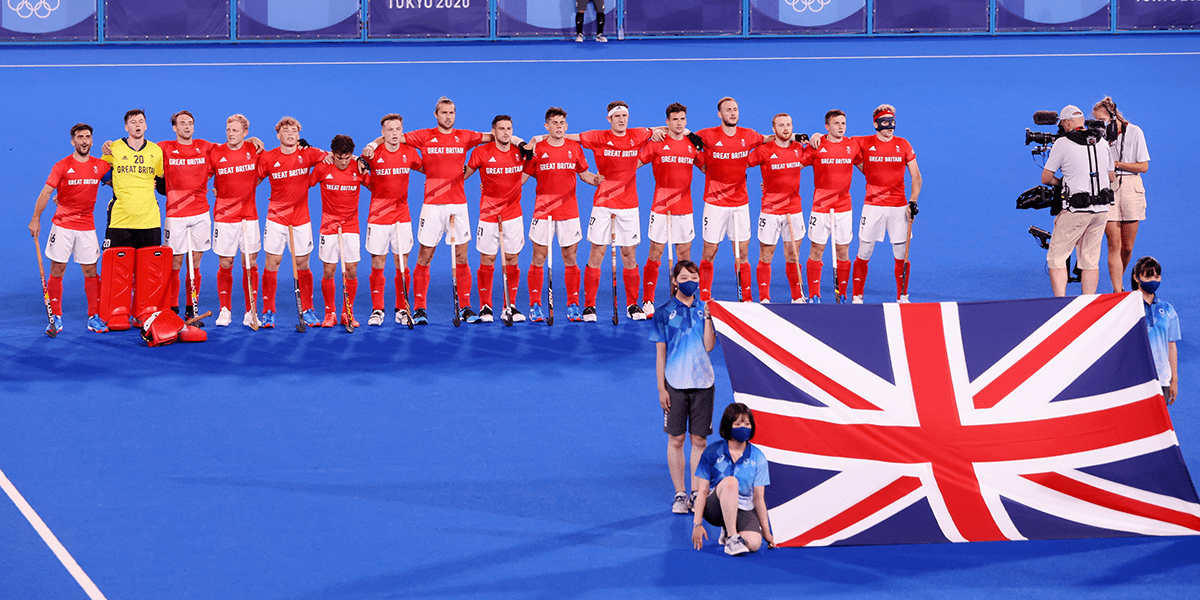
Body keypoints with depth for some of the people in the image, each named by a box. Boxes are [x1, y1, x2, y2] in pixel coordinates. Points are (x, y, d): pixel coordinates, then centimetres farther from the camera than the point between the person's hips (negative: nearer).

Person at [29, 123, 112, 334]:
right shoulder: (62, 166, -5)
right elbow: (46, 193, -5)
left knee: (91, 271, 2)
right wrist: (36, 219, -8)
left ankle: (94, 317, 11)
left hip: (87, 227, 2)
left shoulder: (100, 166, 4)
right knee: (57, 271, 0)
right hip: (63, 225, -2)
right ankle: (56, 318, 8)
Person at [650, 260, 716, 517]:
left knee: (699, 440, 3)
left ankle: (696, 493, 10)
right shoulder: (664, 312, 2)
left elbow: (709, 345, -2)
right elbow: (660, 352, 2)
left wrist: (708, 316, -10)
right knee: (676, 440, 0)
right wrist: (661, 388, -3)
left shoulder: (703, 309, 7)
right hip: (675, 384, -2)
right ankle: (680, 494, 8)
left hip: (703, 383, 2)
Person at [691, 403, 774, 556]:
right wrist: (697, 524, -12)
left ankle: (728, 531, 7)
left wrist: (766, 532, 1)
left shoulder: (757, 458, -1)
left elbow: (758, 498, 1)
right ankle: (732, 537, -30)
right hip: (715, 508, -2)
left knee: (754, 544, -29)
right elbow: (703, 491, -5)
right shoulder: (712, 452, -5)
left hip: (744, 509, 2)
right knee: (730, 481, -35)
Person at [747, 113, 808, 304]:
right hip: (770, 211, -3)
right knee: (766, 256, 0)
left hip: (794, 210, 3)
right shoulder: (764, 150, -6)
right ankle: (764, 299, 5)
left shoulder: (799, 149, 5)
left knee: (792, 256, 9)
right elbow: (742, 164, -2)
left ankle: (797, 297, 17)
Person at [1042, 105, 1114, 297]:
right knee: (1090, 259, 12)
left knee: (1056, 257, 3)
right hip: (1102, 209, 5)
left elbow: (1046, 178, -2)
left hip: (1076, 211, -5)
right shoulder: (1102, 144, 9)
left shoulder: (1062, 144, -6)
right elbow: (1112, 177, 18)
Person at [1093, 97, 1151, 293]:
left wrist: (1116, 163, -12)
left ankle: (1119, 282, 28)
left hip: (1130, 187, 0)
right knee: (1114, 245, -9)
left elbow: (1143, 166, -3)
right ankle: (1117, 292, -10)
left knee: (1127, 247, 5)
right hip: (1107, 189, 0)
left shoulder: (1134, 132, -1)